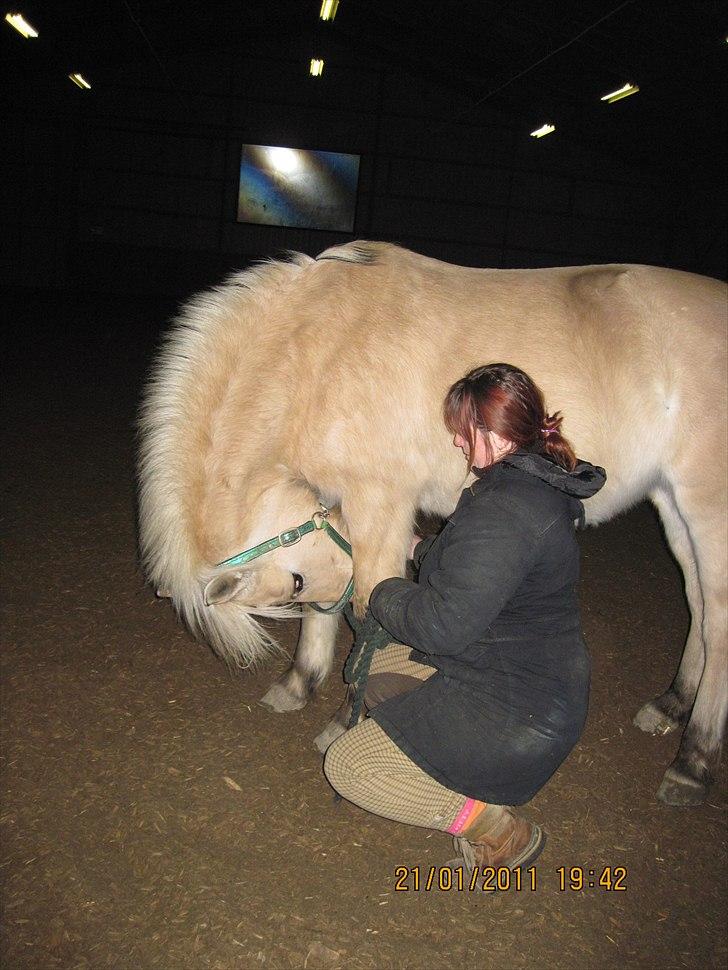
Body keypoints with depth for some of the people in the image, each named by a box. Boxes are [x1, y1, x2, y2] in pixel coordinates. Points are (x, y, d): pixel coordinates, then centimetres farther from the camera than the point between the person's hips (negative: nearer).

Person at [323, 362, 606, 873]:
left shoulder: (502, 511, -29)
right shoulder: (539, 484, 3)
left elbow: (443, 624, -27)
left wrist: (385, 595, -9)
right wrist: (426, 549, 20)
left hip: (518, 713, -10)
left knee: (347, 765, -3)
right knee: (372, 673, 23)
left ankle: (498, 829, -1)